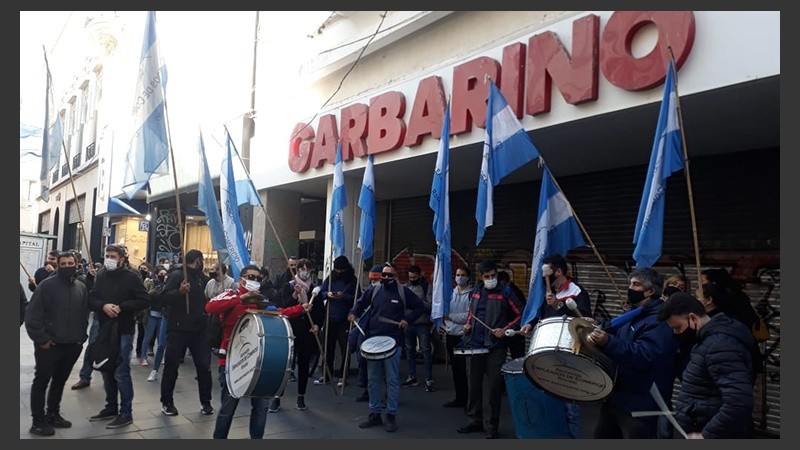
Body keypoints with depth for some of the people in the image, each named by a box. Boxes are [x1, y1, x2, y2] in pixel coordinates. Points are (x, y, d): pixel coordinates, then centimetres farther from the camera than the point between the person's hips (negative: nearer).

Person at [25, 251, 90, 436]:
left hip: (72, 345, 5)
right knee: (41, 382, 4)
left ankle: (53, 415, 30)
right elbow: (32, 315, -12)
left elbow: (85, 315, 12)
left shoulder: (81, 287, 6)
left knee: (60, 381, 17)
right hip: (49, 345, -5)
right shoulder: (47, 285, -10)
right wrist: (41, 339, -14)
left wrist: (81, 337, 5)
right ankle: (38, 421, 12)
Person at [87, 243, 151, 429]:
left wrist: (121, 307, -19)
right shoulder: (101, 276, 7)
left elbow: (144, 300, -11)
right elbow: (91, 298, 5)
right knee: (107, 371, 14)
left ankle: (126, 413, 6)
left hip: (123, 331, -6)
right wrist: (103, 306, -15)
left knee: (121, 373, -4)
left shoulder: (131, 277, -8)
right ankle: (111, 408, 29)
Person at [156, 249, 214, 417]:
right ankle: (167, 402, 20)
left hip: (198, 329, 5)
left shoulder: (203, 278, 12)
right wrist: (179, 292, -32)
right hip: (178, 329, -5)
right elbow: (162, 299, -18)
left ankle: (206, 402, 17)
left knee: (204, 366, 4)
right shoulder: (176, 275, -7)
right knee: (171, 366, 5)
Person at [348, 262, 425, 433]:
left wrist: (408, 319, -4)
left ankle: (391, 415, 10)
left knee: (392, 380, 1)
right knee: (373, 380, 8)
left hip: (393, 342, -3)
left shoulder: (403, 292, 1)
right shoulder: (373, 290, 8)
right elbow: (361, 303, 21)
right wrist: (354, 313, 1)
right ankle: (374, 414, 18)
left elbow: (420, 307, 8)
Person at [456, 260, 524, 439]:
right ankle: (474, 420, 23)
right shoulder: (476, 293, 12)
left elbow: (520, 315, -2)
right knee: (473, 384, 10)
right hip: (475, 344, 5)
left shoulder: (506, 293, -3)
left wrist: (505, 330, -12)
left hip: (496, 346, -5)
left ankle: (492, 426, 9)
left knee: (495, 386, -1)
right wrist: (468, 325, 5)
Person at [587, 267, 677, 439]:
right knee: (601, 437, 19)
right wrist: (598, 328, 9)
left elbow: (644, 356, -31)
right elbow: (620, 344, 26)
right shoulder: (633, 314, 13)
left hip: (640, 402, -10)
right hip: (616, 394, 10)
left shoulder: (660, 320, -18)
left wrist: (608, 342, -40)